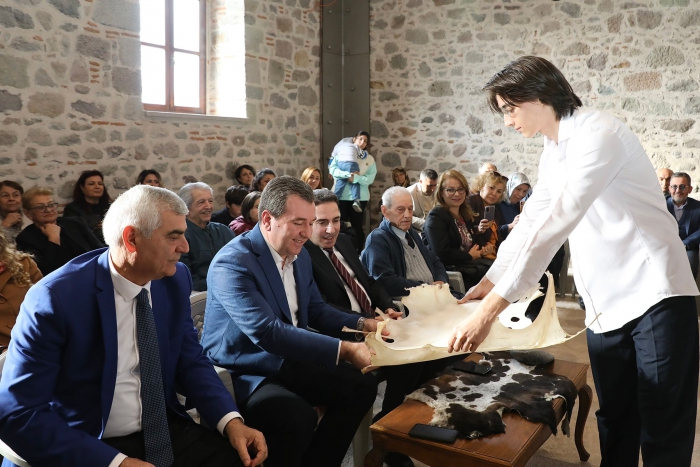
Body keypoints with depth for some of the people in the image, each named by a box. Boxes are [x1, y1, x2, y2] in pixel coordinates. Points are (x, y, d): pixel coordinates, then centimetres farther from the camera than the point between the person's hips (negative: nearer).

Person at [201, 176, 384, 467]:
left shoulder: (299, 255, 5)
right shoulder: (232, 263, -23)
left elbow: (315, 310, 16)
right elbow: (268, 333, -31)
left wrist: (362, 325, -2)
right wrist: (344, 349, -31)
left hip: (289, 360, 8)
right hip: (243, 371, -8)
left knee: (360, 387, -3)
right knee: (300, 416, -32)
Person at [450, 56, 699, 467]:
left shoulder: (598, 133, -16)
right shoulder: (553, 153, 12)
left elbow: (553, 227, -26)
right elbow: (529, 225, 17)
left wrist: (490, 310, -29)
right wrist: (487, 285, 12)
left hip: (655, 296, -7)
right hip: (605, 308, 8)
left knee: (663, 432, 2)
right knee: (615, 426, 14)